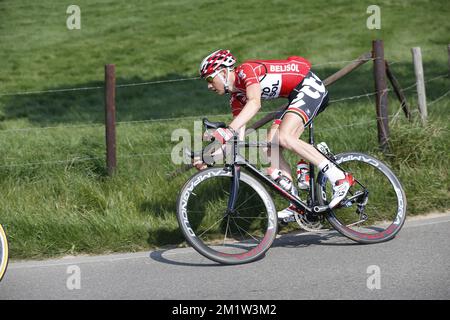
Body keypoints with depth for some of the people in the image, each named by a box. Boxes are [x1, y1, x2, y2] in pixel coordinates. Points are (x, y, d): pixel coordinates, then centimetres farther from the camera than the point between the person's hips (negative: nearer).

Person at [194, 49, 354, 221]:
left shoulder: (246, 70, -17)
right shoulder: (236, 97, 10)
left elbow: (255, 103, -36)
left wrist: (228, 130, -44)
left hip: (310, 86, -10)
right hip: (296, 97, 10)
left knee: (283, 138, -25)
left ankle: (340, 178, -23)